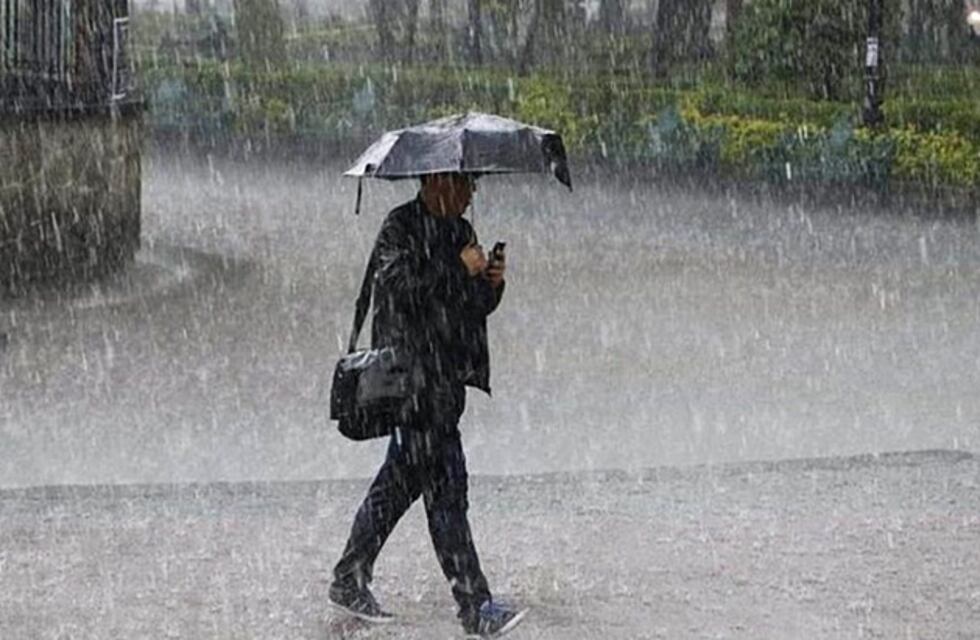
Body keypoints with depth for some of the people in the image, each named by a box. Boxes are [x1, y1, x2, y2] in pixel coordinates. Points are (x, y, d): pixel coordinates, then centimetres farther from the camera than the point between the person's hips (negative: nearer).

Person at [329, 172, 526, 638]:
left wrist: (492, 282, -1)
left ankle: (349, 581, 27)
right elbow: (399, 288, -21)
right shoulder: (399, 228, -9)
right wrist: (459, 269, -17)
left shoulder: (460, 231, 16)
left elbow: (476, 308, 19)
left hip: (447, 374, 9)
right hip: (412, 372, -9)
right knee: (444, 486, -10)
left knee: (404, 478, 15)